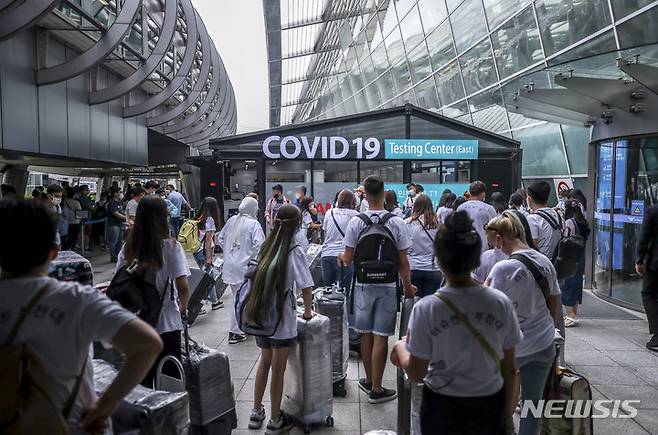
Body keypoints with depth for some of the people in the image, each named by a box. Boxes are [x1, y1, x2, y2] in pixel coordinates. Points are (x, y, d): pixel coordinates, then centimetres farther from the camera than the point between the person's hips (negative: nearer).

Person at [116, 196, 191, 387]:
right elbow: (183, 288, -16)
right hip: (167, 323, -3)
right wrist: (182, 307, 3)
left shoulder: (128, 248, -2)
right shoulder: (170, 246, -12)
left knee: (142, 380, 16)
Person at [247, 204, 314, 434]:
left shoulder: (265, 247, 3)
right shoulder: (295, 253, -14)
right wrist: (308, 311, 3)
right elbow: (306, 287, -13)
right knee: (278, 368, 7)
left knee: (265, 362, 22)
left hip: (260, 315, 6)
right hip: (283, 318, -6)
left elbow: (257, 279, 6)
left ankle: (256, 413, 33)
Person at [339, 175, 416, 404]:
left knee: (366, 335, 14)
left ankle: (369, 380, 30)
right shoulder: (397, 223, -9)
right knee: (380, 338, 5)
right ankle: (376, 388, 14)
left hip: (363, 285, 2)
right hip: (387, 286, -1)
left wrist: (341, 256, 19)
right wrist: (408, 286, 8)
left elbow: (348, 259, -4)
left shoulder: (356, 222, -7)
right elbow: (403, 261, -6)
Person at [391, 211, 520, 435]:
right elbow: (510, 369, -4)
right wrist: (508, 414, 10)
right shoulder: (501, 303, -13)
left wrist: (400, 348, 8)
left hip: (442, 409, -2)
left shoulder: (426, 309, -20)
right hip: (490, 408, 2)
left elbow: (416, 374, -11)